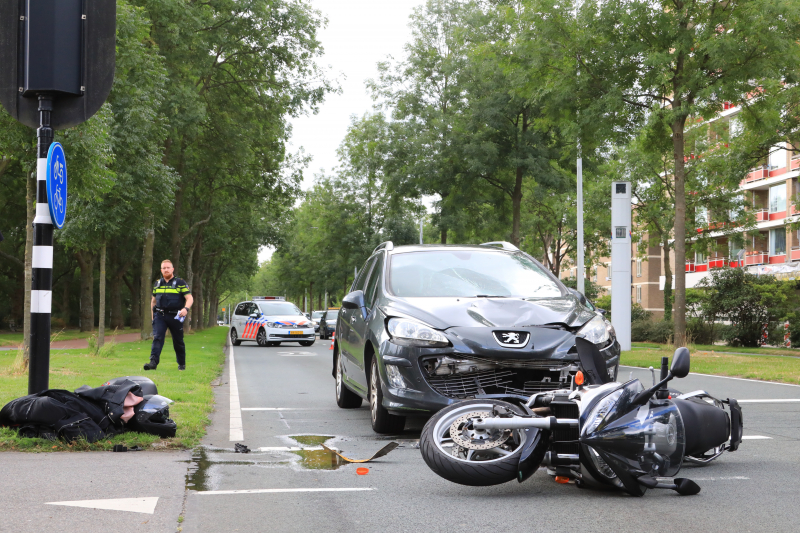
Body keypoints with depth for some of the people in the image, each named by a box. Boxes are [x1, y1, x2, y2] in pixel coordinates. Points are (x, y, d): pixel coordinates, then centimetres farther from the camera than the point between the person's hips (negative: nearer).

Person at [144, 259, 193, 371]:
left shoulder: (180, 283, -1)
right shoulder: (158, 283, 12)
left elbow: (190, 298, -7)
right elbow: (153, 301, 22)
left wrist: (186, 308, -27)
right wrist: (152, 316, 18)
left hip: (175, 316, -2)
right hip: (160, 316, 2)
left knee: (178, 341, 6)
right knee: (157, 338, -14)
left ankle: (182, 364, 22)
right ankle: (153, 362, -24)